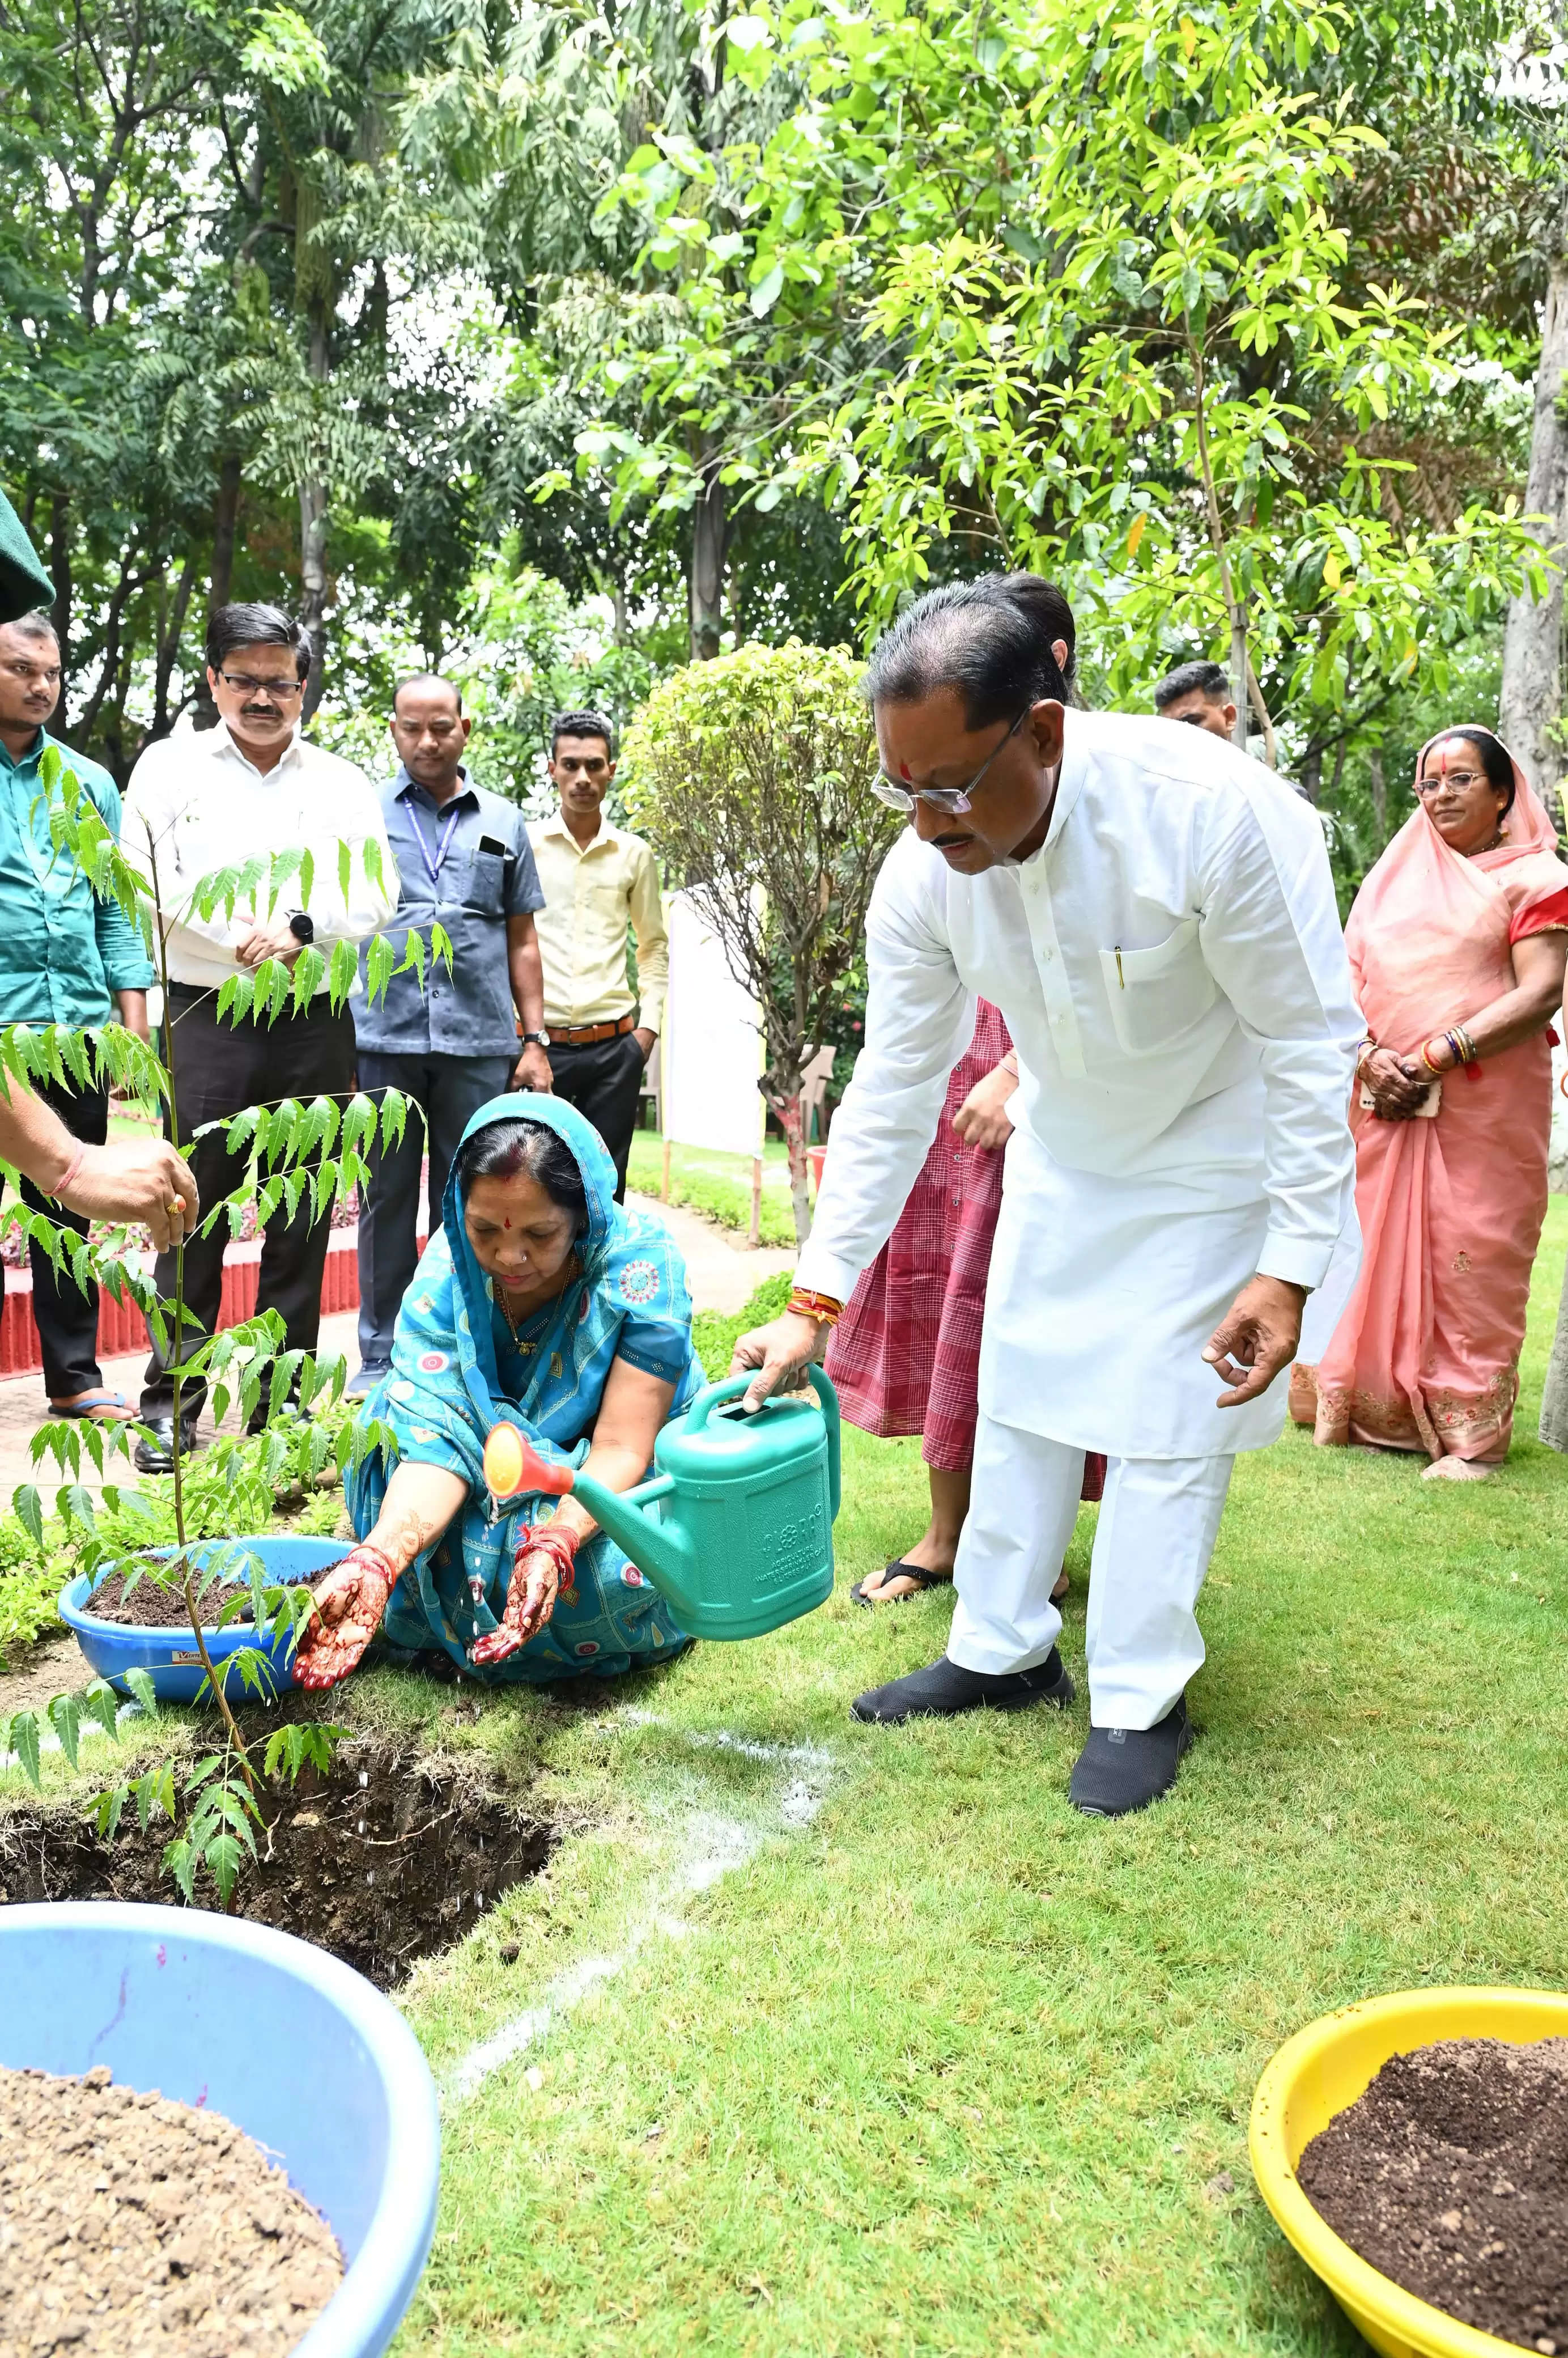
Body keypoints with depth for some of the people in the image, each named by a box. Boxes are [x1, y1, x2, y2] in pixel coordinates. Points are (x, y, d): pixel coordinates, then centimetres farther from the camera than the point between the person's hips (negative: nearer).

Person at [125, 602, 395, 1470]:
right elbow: (147, 886, -1)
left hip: (316, 1029, 2)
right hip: (207, 1019, -2)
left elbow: (377, 895, 4)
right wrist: (236, 932, -11)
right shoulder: (170, 764, 10)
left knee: (302, 1221, 5)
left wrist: (300, 926, -11)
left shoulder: (344, 782, 15)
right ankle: (170, 1406, 4)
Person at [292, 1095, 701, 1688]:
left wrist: (554, 1543, -48)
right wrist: (377, 1557, -49)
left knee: (608, 1572, -35)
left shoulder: (640, 1266, -26)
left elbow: (621, 1450, -28)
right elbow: (434, 1435, -30)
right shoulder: (448, 1268, -20)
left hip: (616, 1487, -3)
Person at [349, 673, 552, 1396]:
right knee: (386, 1199, 5)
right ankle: (381, 1358, 13)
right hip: (381, 1036, -1)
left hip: (480, 1042, 1)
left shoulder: (503, 823, 15)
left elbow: (521, 939, 16)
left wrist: (535, 1039, 8)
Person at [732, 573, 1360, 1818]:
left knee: (1166, 1424, -3)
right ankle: (1004, 1651, 28)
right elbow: (893, 1091, -12)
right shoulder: (924, 872, -20)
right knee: (1019, 1396, 10)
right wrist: (813, 1304, -12)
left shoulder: (1216, 811, -35)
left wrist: (1292, 1264, -25)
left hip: (1213, 1157, -5)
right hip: (1063, 1154, 5)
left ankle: (1140, 1703, 14)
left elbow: (1312, 1046, -25)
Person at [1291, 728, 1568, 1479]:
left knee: (1471, 1258, -5)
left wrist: (1434, 1057, -16)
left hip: (1485, 1103, -4)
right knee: (1384, 1249, 4)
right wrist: (1370, 1057, -9)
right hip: (1387, 1104, 4)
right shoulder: (1394, 877, 17)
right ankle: (1382, 1413, 14)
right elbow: (1349, 979, 10)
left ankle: (1471, 1432, 2)